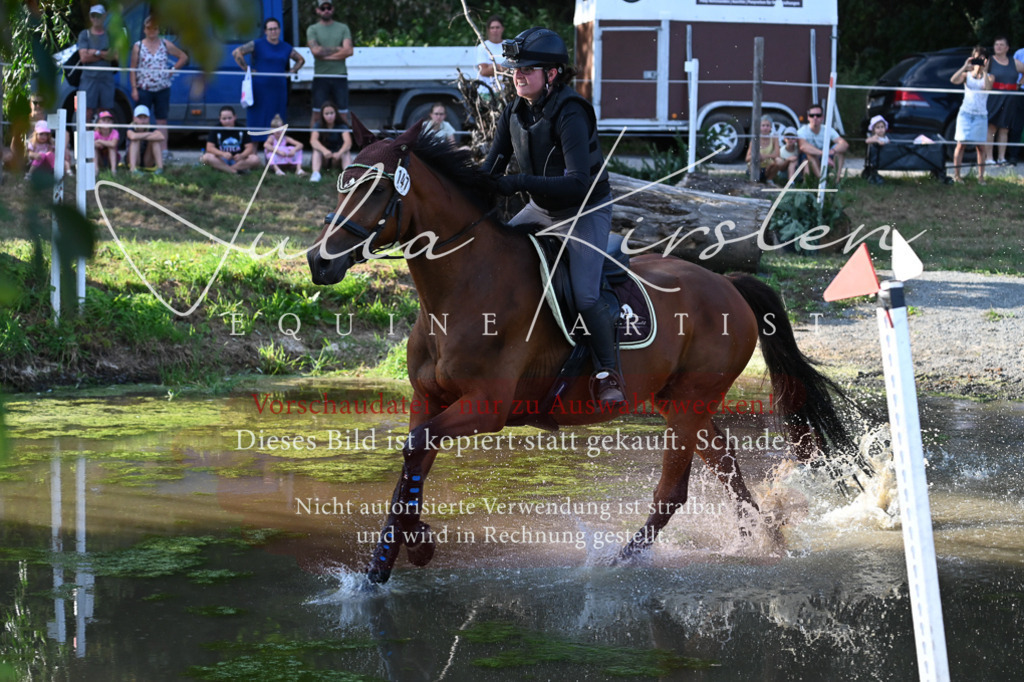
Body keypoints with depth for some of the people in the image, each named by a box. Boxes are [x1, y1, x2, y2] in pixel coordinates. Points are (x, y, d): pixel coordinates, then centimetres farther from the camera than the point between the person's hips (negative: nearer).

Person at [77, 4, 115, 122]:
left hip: (106, 78, 1)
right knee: (87, 112, -9)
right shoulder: (84, 35, 8)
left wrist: (96, 52, -6)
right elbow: (84, 57, -3)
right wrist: (105, 55, -4)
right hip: (89, 77, -1)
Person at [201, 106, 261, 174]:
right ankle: (236, 171, -31)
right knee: (206, 157, -30)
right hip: (222, 160, 0)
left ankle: (223, 169, -26)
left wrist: (242, 155, -28)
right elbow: (209, 147, -10)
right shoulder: (217, 130, -1)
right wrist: (223, 154, -29)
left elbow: (249, 147, -6)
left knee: (255, 159, -28)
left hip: (238, 160, 0)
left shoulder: (241, 128, -1)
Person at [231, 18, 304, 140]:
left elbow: (300, 60, 28)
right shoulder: (257, 44, 0)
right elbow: (236, 53, -8)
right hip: (260, 88, -4)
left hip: (279, 89, 4)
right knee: (258, 121, -5)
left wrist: (291, 71, 11)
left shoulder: (286, 48, 13)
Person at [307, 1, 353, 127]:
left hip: (340, 76, 1)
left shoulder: (343, 28, 10)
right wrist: (337, 49, -3)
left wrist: (325, 54, -7)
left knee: (343, 115, 0)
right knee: (317, 114, -1)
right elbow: (315, 50, -9)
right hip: (321, 77, -1)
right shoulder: (312, 29, 7)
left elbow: (349, 51, -4)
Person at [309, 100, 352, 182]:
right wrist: (324, 150, -44)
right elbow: (313, 140, -24)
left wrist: (339, 153, -46)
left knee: (346, 151, -29)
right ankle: (315, 173, -48)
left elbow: (348, 142, -25)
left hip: (338, 160, -1)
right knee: (317, 149, -27)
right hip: (324, 160, 1)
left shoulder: (341, 127, -6)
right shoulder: (318, 127, -4)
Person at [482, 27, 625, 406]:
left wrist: (519, 184, -42)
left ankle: (607, 371, -4)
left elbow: (578, 183, -37)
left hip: (587, 211, -8)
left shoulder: (570, 114, -29)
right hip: (542, 209, 8)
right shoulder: (515, 113, -6)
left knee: (584, 295, -21)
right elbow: (493, 167, 3)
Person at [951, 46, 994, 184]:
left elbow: (987, 87, -15)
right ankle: (956, 174, 1)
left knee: (980, 147, -1)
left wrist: (984, 71, -14)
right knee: (961, 144, -4)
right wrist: (965, 66, -14)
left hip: (981, 115, 0)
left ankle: (981, 176, 5)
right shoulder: (967, 75, 8)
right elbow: (953, 80, -12)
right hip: (965, 113, 0)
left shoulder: (989, 77, 7)